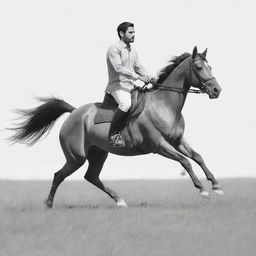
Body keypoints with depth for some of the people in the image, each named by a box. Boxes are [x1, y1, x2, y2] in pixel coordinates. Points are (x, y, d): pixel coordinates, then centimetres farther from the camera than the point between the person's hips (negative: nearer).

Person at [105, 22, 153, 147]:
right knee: (125, 104, -36)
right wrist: (138, 76, -26)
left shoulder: (133, 51, 19)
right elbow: (118, 68, -21)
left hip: (131, 86, 9)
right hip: (118, 86, -9)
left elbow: (138, 67, 20)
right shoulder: (114, 49, -9)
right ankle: (113, 134, -25)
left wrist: (147, 76, -3)